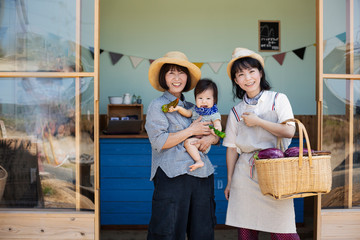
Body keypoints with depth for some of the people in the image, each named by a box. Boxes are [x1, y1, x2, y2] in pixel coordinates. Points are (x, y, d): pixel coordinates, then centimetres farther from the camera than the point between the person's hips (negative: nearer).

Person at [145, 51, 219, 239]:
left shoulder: (193, 107, 19)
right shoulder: (157, 106, 1)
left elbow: (217, 133, 24)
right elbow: (159, 142, -12)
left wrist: (211, 137, -1)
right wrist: (191, 130, -8)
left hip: (202, 175, 6)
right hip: (172, 177, -6)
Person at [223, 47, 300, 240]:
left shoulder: (278, 100, 5)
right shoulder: (236, 112, 10)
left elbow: (289, 131, -8)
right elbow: (232, 149, 11)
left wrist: (257, 121, -6)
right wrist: (229, 181, 11)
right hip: (245, 176, 2)